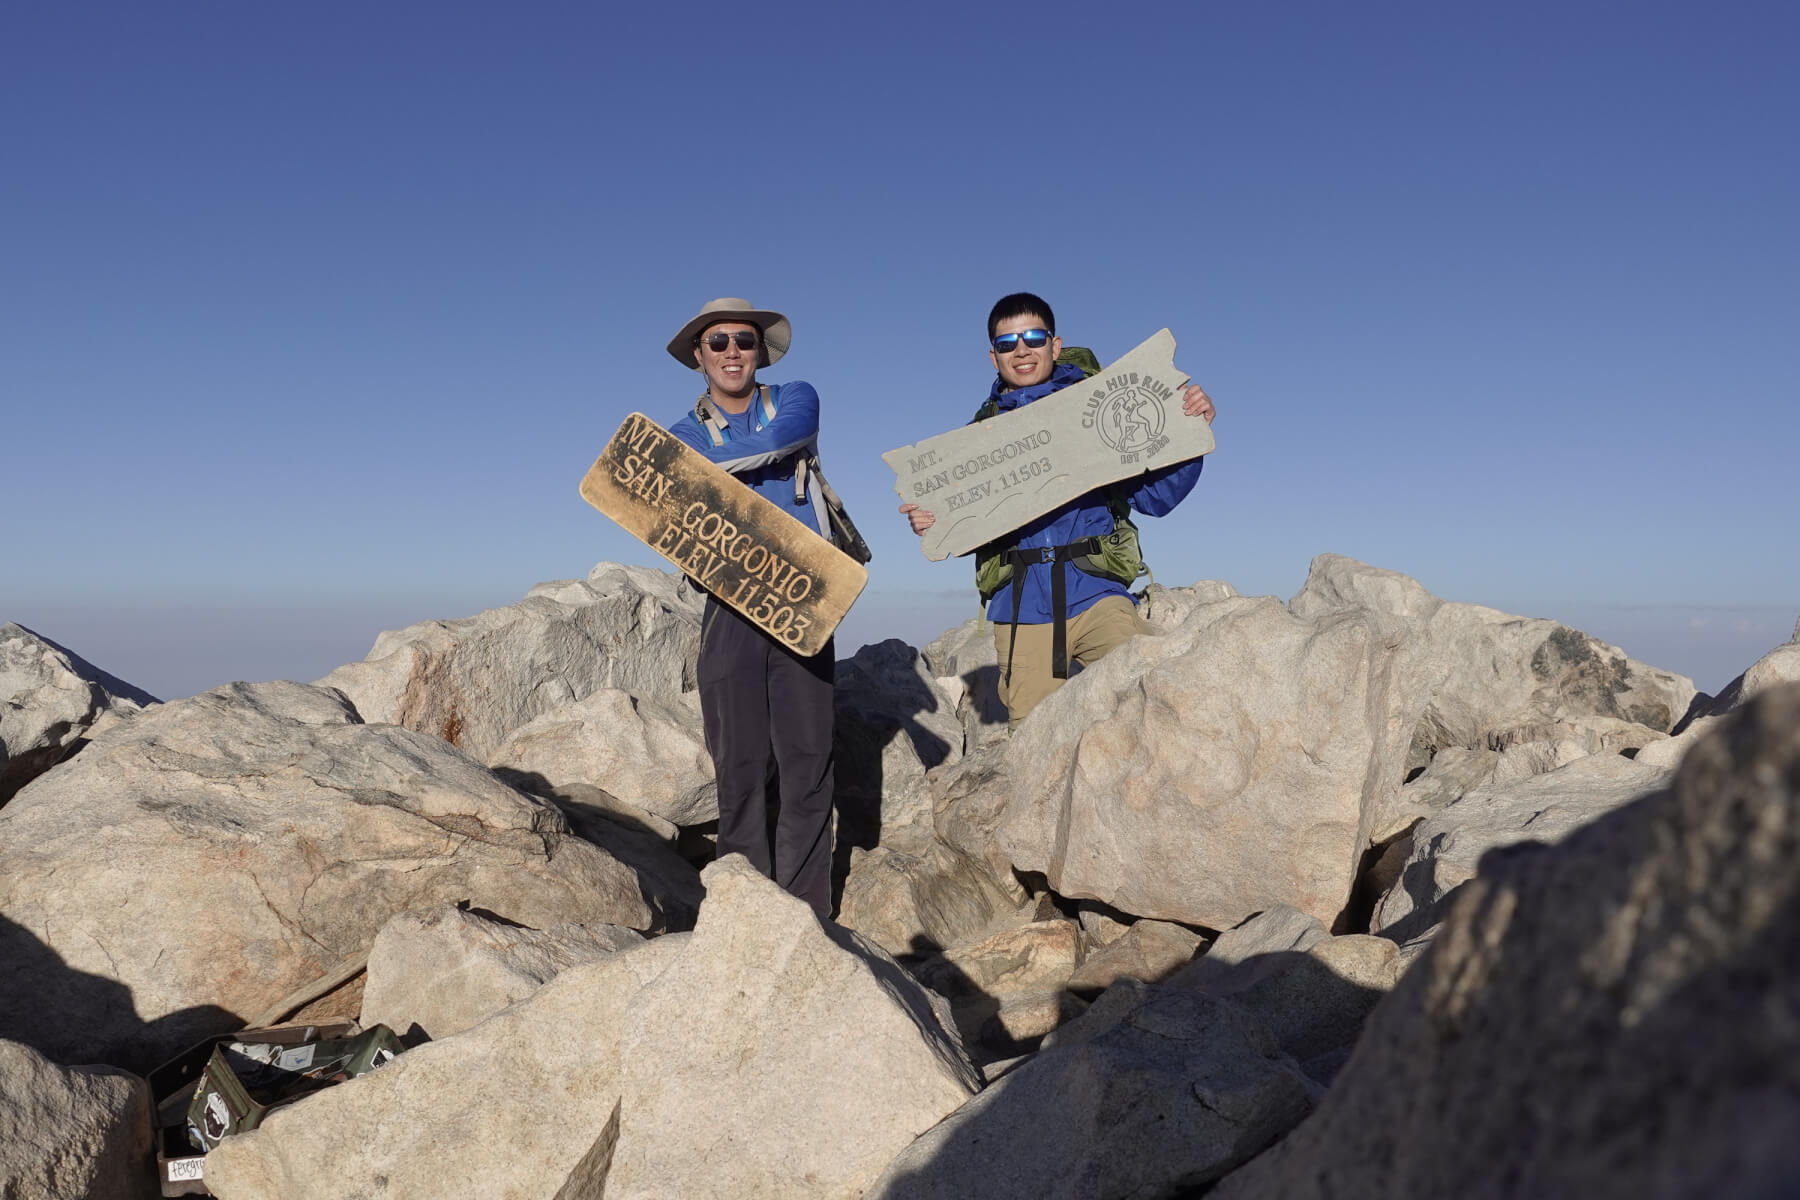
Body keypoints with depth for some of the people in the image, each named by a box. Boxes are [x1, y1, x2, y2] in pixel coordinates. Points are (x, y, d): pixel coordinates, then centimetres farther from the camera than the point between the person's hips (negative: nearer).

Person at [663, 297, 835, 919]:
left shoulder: (796, 399, 11)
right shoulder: (681, 436, 12)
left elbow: (778, 440, -13)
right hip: (731, 609, 0)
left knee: (808, 762, -2)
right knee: (740, 767, -1)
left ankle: (806, 911, 4)